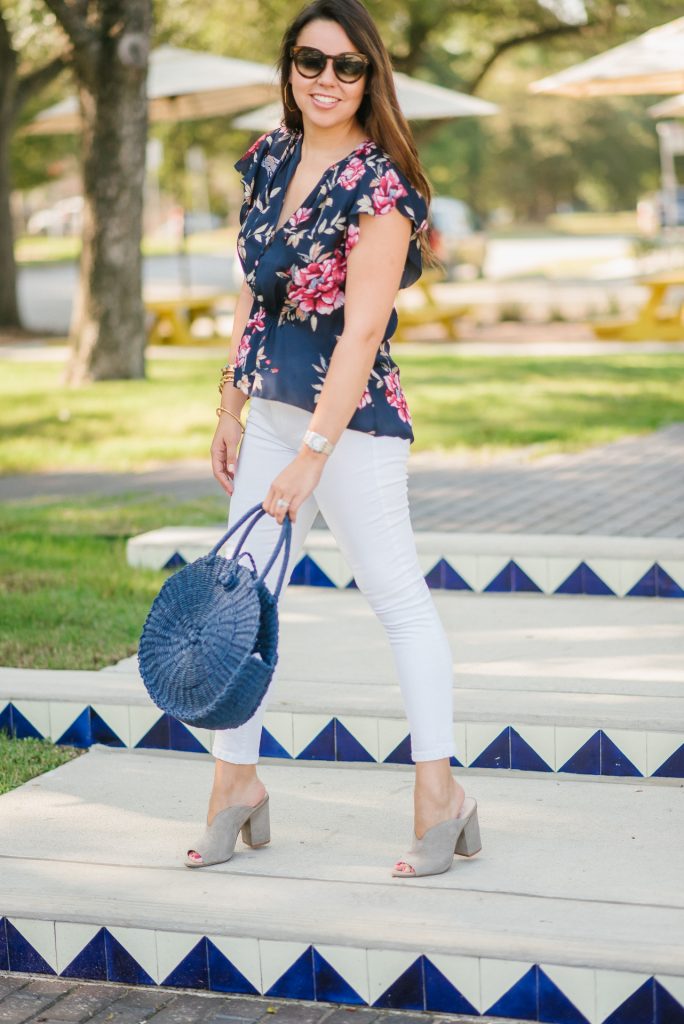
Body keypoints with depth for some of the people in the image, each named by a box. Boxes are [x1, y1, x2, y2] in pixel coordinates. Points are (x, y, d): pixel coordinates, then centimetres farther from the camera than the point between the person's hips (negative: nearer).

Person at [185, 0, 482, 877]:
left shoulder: (379, 186, -16)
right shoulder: (269, 160, 7)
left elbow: (362, 331, -20)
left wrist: (312, 454, -23)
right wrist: (231, 409, 13)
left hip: (352, 419, -8)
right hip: (271, 410, 8)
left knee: (398, 598, 1)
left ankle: (439, 796, 9)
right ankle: (236, 780, 23)